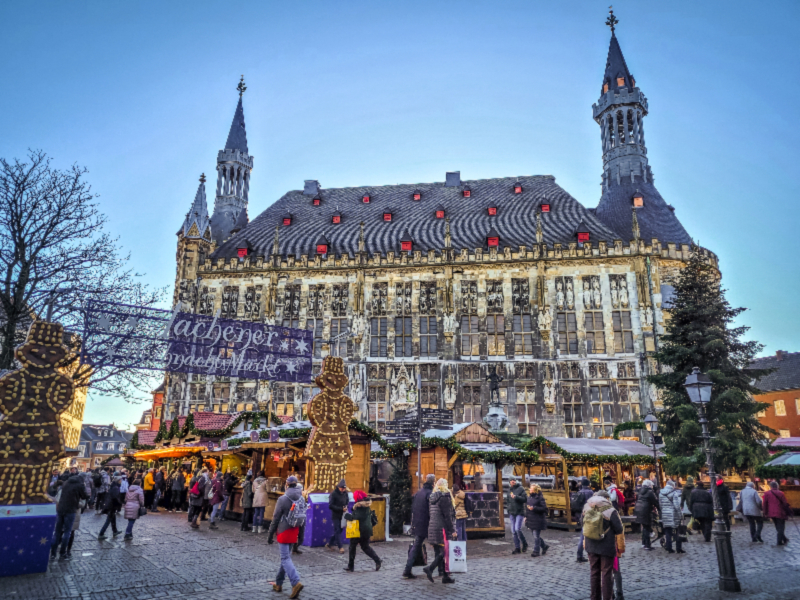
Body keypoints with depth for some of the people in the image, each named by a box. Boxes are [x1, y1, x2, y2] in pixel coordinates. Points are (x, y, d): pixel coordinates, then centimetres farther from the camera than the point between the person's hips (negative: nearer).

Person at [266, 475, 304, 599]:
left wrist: (270, 535, -3)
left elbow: (276, 518, -11)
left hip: (284, 532, -6)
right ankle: (278, 584, 24)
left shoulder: (283, 499, -14)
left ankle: (296, 583, -19)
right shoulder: (301, 499, 4)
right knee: (286, 557, 16)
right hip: (294, 532, 6)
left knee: (285, 558, -4)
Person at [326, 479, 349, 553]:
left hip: (343, 515, 6)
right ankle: (340, 547, 1)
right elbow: (330, 506, -15)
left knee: (340, 530, 10)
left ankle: (329, 544, 25)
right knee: (337, 531, -5)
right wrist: (341, 509, -19)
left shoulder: (345, 493, 3)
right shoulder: (333, 494, -14)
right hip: (336, 516, -6)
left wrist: (346, 506, -3)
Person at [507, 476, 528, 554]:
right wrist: (509, 513, 21)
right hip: (512, 513, 6)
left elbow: (525, 499, -12)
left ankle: (524, 544, 8)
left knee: (518, 529, -14)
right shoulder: (509, 490, 14)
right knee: (514, 531, 4)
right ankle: (517, 548, 10)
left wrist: (516, 497, -23)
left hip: (520, 512, -6)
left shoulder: (521, 489, -4)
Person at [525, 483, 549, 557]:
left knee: (536, 536, -1)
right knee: (535, 536, 15)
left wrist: (534, 508, -24)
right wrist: (526, 516, 13)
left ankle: (536, 551, 10)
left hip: (538, 520, -8)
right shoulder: (529, 497, 10)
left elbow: (544, 508, -17)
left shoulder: (540, 497, -13)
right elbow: (527, 507, 19)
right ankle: (545, 546, 34)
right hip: (531, 520, 8)